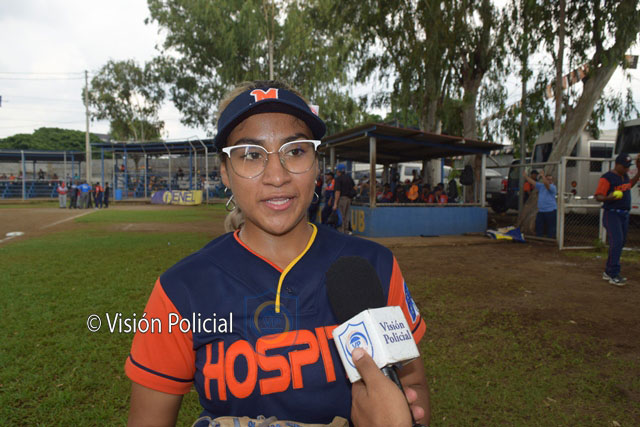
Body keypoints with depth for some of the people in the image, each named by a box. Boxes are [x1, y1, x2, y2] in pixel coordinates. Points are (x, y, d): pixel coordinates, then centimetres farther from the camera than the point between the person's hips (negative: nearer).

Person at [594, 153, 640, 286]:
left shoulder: (625, 175, 13)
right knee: (616, 242, -18)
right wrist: (608, 198, -37)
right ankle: (613, 275, -16)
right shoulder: (607, 178, -12)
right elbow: (598, 196, -17)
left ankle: (608, 272, 20)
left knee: (621, 243, 11)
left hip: (624, 215, 9)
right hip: (612, 214, -9)